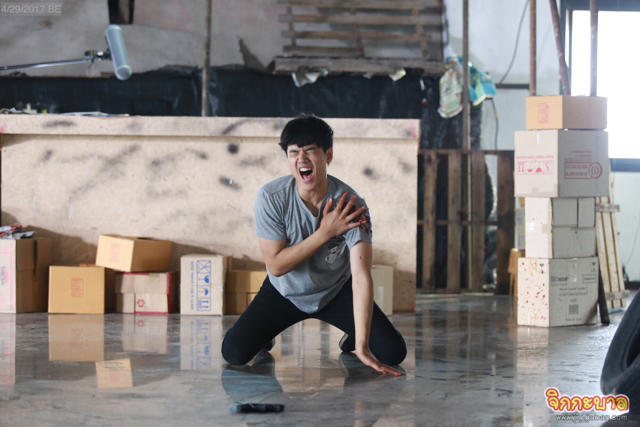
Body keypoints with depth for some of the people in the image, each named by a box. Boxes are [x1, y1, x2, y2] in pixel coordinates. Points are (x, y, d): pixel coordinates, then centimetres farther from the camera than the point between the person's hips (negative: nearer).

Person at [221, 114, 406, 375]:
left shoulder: (351, 205, -28)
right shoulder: (271, 197, -25)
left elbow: (361, 275, -33)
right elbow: (276, 265, -21)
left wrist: (362, 346, -40)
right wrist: (325, 233, -32)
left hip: (336, 292, 0)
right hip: (285, 292, 0)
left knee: (393, 353, -13)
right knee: (234, 353, -19)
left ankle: (353, 340, 22)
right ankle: (265, 334, 18)